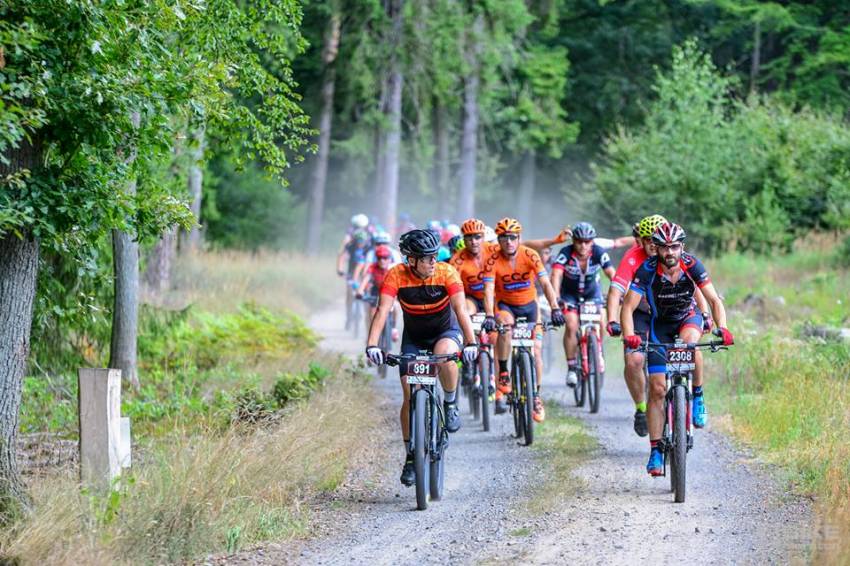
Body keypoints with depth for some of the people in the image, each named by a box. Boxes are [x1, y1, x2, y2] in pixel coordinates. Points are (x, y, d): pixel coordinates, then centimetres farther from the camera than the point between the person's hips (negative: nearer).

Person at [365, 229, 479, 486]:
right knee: (410, 397, -8)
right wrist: (372, 345, -44)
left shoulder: (446, 272, -24)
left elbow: (461, 309, -30)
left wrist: (471, 342, -44)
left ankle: (451, 405, -11)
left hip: (446, 332, -1)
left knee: (444, 354, -37)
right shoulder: (396, 276, -23)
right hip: (414, 337, 1)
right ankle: (411, 457, 7)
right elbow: (382, 311, -31)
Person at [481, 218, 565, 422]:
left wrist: (555, 309, -39)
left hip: (529, 305, 1)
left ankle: (536, 395, 9)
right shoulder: (493, 260, -21)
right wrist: (489, 316, -44)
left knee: (535, 350, -7)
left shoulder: (530, 255, -19)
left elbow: (545, 283, -26)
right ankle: (503, 374, -19)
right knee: (505, 327, -35)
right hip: (505, 305, -1)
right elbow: (488, 290, -29)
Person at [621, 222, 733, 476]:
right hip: (660, 324, 0)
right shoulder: (647, 270, -25)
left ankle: (698, 396, -15)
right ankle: (656, 450, -2)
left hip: (688, 317, 0)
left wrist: (722, 327, -39)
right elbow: (628, 306, -28)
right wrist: (629, 335, -45)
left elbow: (714, 300, -22)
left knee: (689, 342, -38)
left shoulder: (692, 265, -22)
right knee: (657, 388, -8)